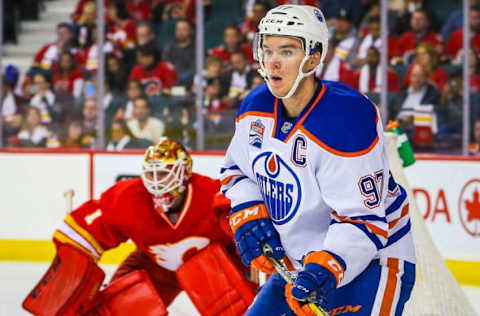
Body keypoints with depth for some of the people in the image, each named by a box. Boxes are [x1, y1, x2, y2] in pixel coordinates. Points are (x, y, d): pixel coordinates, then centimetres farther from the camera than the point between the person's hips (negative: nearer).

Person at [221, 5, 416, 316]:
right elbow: (236, 170, 17)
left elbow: (364, 220, -26)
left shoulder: (346, 120, -26)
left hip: (371, 262, -8)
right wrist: (248, 217, -1)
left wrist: (327, 269, -38)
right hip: (299, 263, 8)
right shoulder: (257, 108, -2)